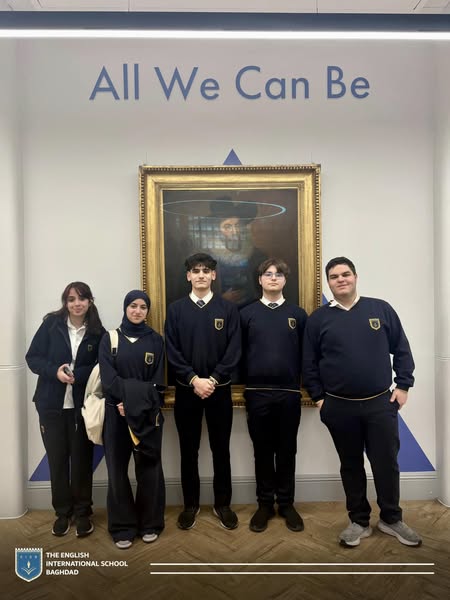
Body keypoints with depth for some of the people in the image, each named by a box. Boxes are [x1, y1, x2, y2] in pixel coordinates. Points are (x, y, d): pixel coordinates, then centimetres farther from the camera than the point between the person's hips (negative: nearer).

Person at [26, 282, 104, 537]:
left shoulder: (98, 333, -4)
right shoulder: (51, 324, -3)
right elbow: (32, 357, -1)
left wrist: (76, 375, -20)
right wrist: (55, 371, -18)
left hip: (82, 406, -1)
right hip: (51, 404, 1)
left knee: (82, 459, 8)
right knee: (57, 459, 11)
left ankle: (82, 512, 26)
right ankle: (62, 512, 29)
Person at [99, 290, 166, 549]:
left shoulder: (156, 340, 5)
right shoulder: (110, 339, 5)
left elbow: (158, 382, 0)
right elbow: (108, 378, -6)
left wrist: (139, 403, -12)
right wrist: (132, 394, -17)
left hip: (148, 414, 0)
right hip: (116, 412, 0)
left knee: (148, 467, 6)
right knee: (118, 468, 5)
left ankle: (150, 523, 23)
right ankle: (123, 526, 20)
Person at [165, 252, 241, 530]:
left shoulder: (228, 309, 1)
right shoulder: (176, 309, 2)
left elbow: (234, 351, -5)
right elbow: (172, 352, -3)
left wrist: (213, 380, -14)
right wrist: (194, 379, -14)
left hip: (220, 389, 0)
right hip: (186, 389, 1)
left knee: (221, 449, 10)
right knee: (189, 450, 11)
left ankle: (223, 504, 27)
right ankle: (191, 504, 28)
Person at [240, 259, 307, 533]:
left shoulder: (298, 314, 4)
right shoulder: (247, 314, 3)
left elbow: (306, 353, 5)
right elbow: (239, 353, 4)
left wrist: (304, 384, 1)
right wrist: (245, 386, 2)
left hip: (289, 393, 1)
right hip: (257, 393, 0)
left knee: (287, 451, 11)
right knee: (262, 451, 10)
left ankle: (286, 503, 26)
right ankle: (265, 504, 25)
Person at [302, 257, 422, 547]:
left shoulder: (381, 309, 0)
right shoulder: (319, 318, 0)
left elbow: (402, 350, 4)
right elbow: (309, 363, 3)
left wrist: (403, 385, 0)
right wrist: (318, 397, 0)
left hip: (381, 403, 0)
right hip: (339, 407, 0)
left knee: (387, 463, 9)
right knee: (351, 466, 13)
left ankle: (391, 519, 31)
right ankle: (359, 521, 30)